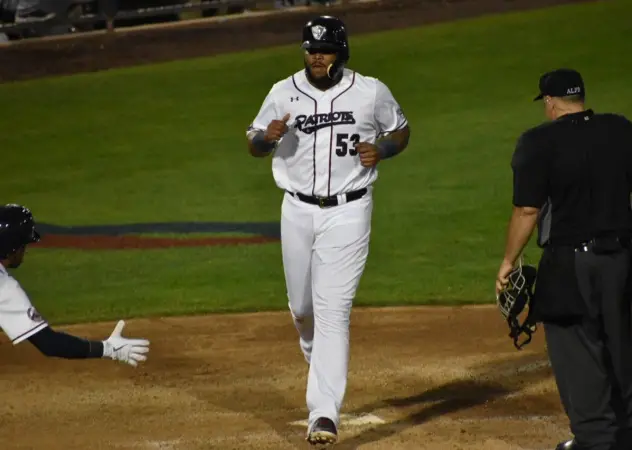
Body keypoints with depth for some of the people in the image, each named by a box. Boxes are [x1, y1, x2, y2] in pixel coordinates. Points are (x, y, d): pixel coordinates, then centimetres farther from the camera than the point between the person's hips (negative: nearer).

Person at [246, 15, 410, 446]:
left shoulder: (371, 92, -4)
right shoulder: (284, 93, 0)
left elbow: (401, 130, 11)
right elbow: (255, 144, 8)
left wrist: (382, 149, -11)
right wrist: (268, 136, -16)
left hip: (348, 213, -3)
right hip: (298, 212, 3)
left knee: (333, 310, -11)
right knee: (302, 306, 14)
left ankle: (325, 413, -14)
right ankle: (318, 356, 49)